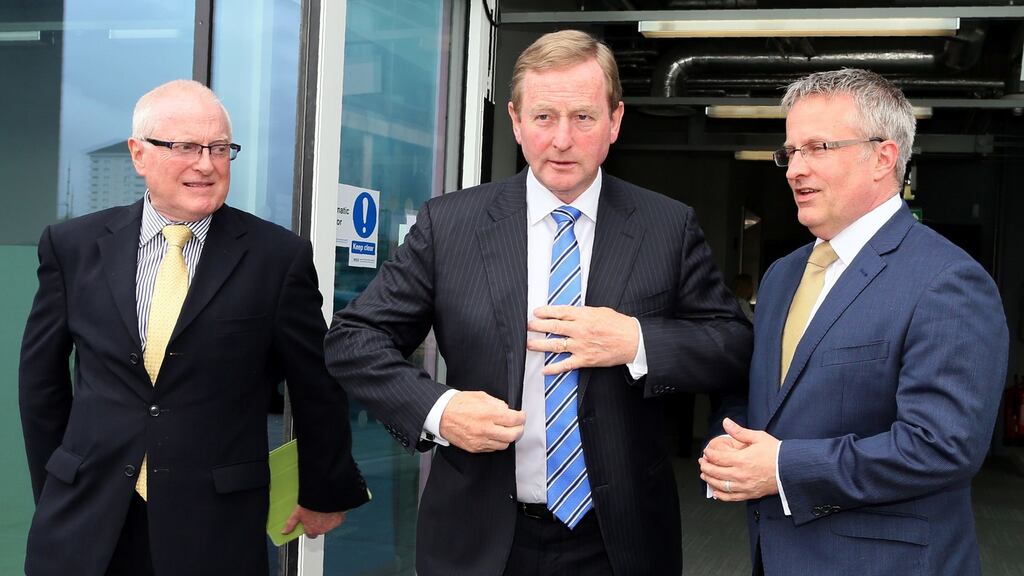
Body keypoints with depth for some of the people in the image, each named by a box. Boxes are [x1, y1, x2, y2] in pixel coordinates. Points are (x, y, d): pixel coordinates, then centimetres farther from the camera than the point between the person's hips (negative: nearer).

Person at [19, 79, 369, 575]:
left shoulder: (279, 257, -6)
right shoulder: (73, 247, 1)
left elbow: (316, 389, 3)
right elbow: (42, 378, 11)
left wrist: (324, 494, 11)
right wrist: (57, 494, 14)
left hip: (217, 526, -1)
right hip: (84, 526, 2)